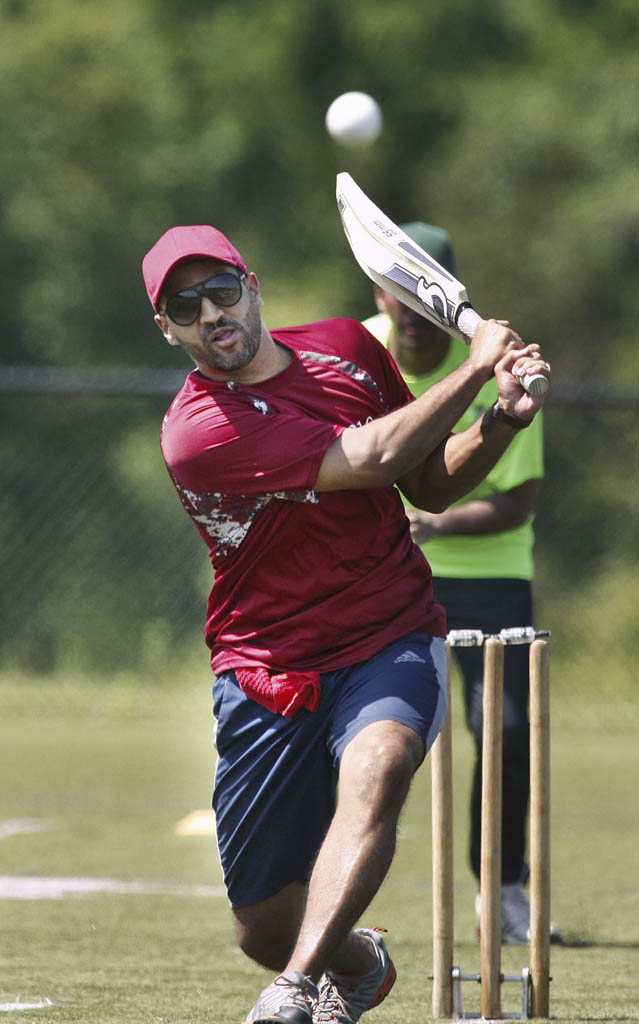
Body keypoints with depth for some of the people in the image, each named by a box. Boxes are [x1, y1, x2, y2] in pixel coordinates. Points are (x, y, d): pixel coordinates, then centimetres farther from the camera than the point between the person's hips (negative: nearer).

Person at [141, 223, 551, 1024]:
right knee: (264, 930, 5)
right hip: (267, 675, -2)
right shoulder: (196, 433, -18)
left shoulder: (346, 347, 2)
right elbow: (370, 459, -23)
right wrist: (475, 369, -13)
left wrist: (500, 422, -7)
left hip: (391, 643, 2)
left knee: (373, 775, -34)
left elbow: (429, 485, 13)